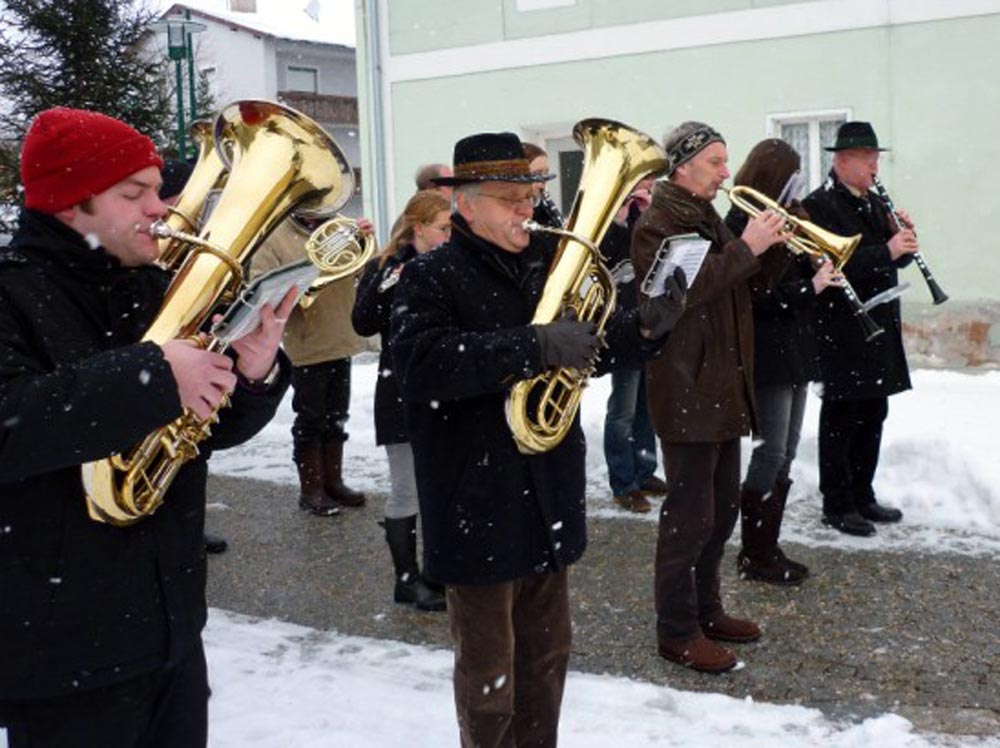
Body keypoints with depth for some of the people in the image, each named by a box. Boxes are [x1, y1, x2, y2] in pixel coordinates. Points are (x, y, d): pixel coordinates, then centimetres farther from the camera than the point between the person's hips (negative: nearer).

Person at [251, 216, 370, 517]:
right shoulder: (275, 236, -5)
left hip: (341, 341, 5)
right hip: (306, 346, -5)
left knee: (336, 417, 14)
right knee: (310, 419, 3)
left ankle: (333, 481, 25)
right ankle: (310, 489, 14)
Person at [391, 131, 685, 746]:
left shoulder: (547, 263, 9)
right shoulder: (432, 278, -12)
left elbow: (597, 343, 15)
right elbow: (424, 362, -30)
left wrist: (648, 325, -6)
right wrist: (536, 347, -36)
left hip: (549, 498, 7)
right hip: (478, 505, -6)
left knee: (547, 656, 21)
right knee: (488, 671, 8)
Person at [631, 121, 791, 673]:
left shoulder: (708, 219, 17)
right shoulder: (657, 224, -11)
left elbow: (751, 284, 17)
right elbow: (688, 287, -26)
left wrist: (774, 245, 0)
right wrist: (746, 246, -23)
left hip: (724, 387, 10)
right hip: (686, 390, -9)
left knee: (723, 507, 16)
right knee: (690, 514, -4)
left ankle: (706, 609, 30)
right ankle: (677, 632, 8)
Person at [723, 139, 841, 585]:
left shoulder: (784, 218, 14)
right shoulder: (742, 224, -12)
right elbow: (754, 294, -20)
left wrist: (817, 267, 0)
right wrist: (810, 286, -19)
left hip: (795, 351, 9)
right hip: (767, 356, -9)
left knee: (785, 454, 12)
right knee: (771, 454, -4)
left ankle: (768, 547, 22)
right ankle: (753, 556, 8)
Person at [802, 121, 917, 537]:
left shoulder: (873, 204, 15)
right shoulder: (819, 205, -11)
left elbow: (896, 256, 17)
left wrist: (904, 239, -4)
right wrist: (886, 251, -26)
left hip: (879, 327, 8)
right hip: (842, 330, -8)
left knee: (873, 414, 14)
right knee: (841, 418, -1)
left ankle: (862, 496, 25)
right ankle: (836, 505, 9)